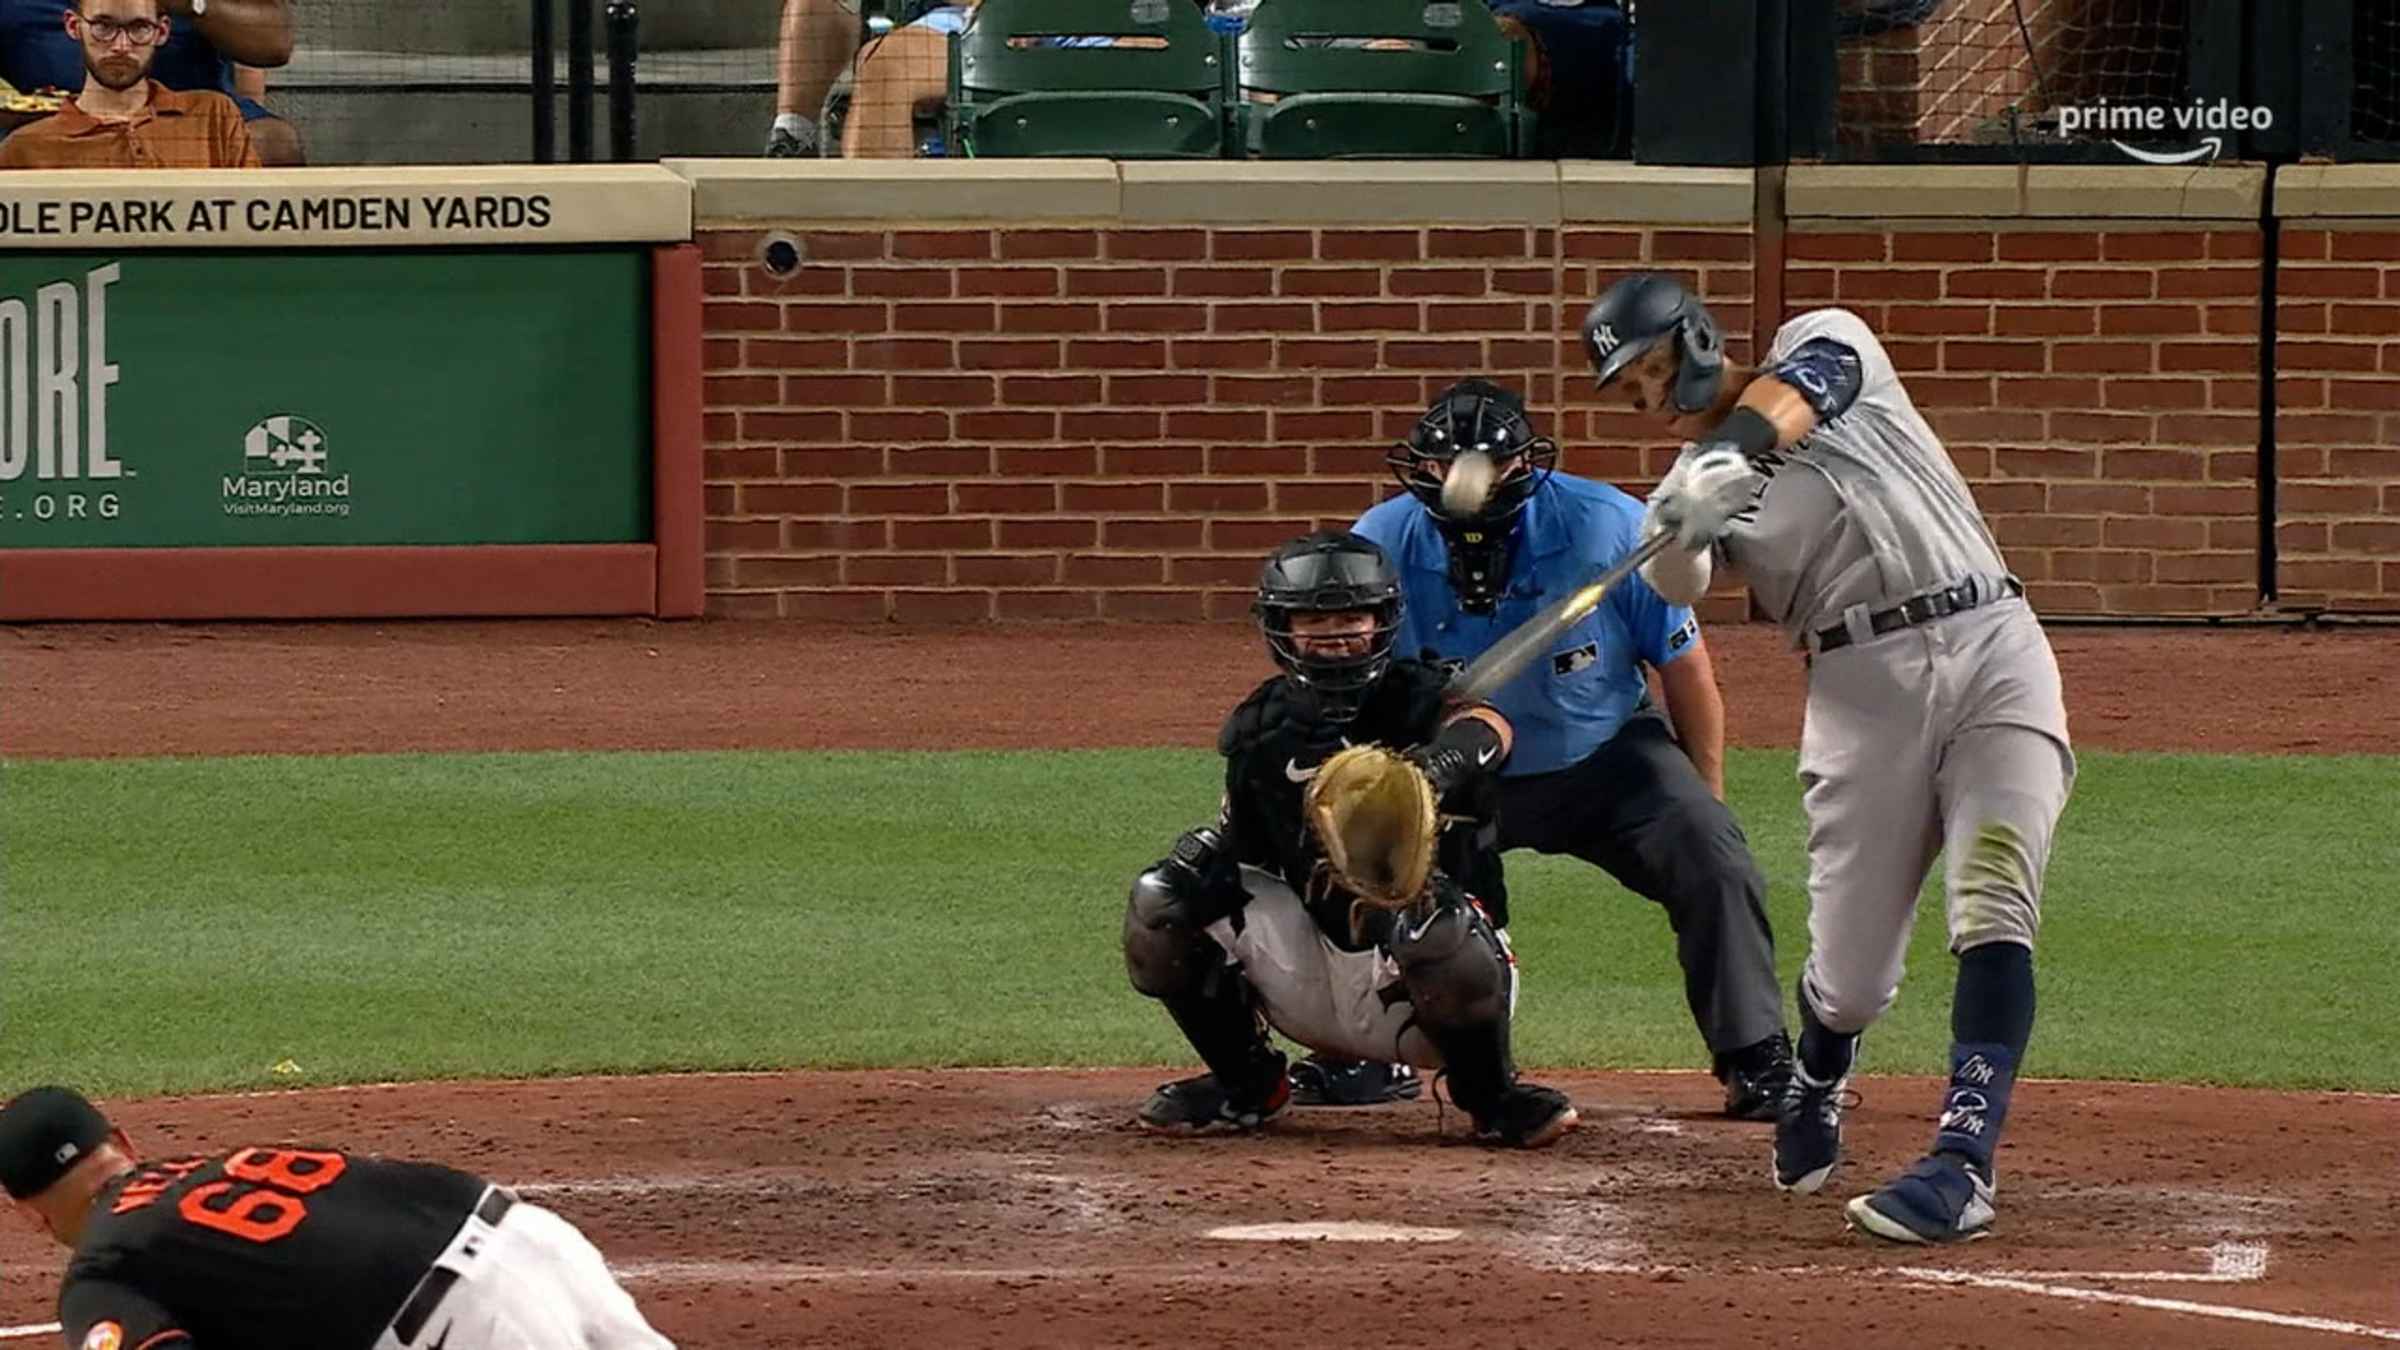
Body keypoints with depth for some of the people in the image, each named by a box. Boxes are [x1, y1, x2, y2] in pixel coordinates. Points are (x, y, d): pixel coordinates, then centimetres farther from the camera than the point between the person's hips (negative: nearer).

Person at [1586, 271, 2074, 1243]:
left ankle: (1964, 1164, -25)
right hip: (1864, 690, 2)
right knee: (1849, 978, 2)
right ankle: (1814, 1092, 36)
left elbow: (1795, 391, -15)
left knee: (1992, 913, -19)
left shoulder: (1823, 343, 10)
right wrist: (1685, 520, -34)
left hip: (1994, 651, -2)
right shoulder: (1693, 482, 11)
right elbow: (1674, 583, -12)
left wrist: (1740, 440, -35)